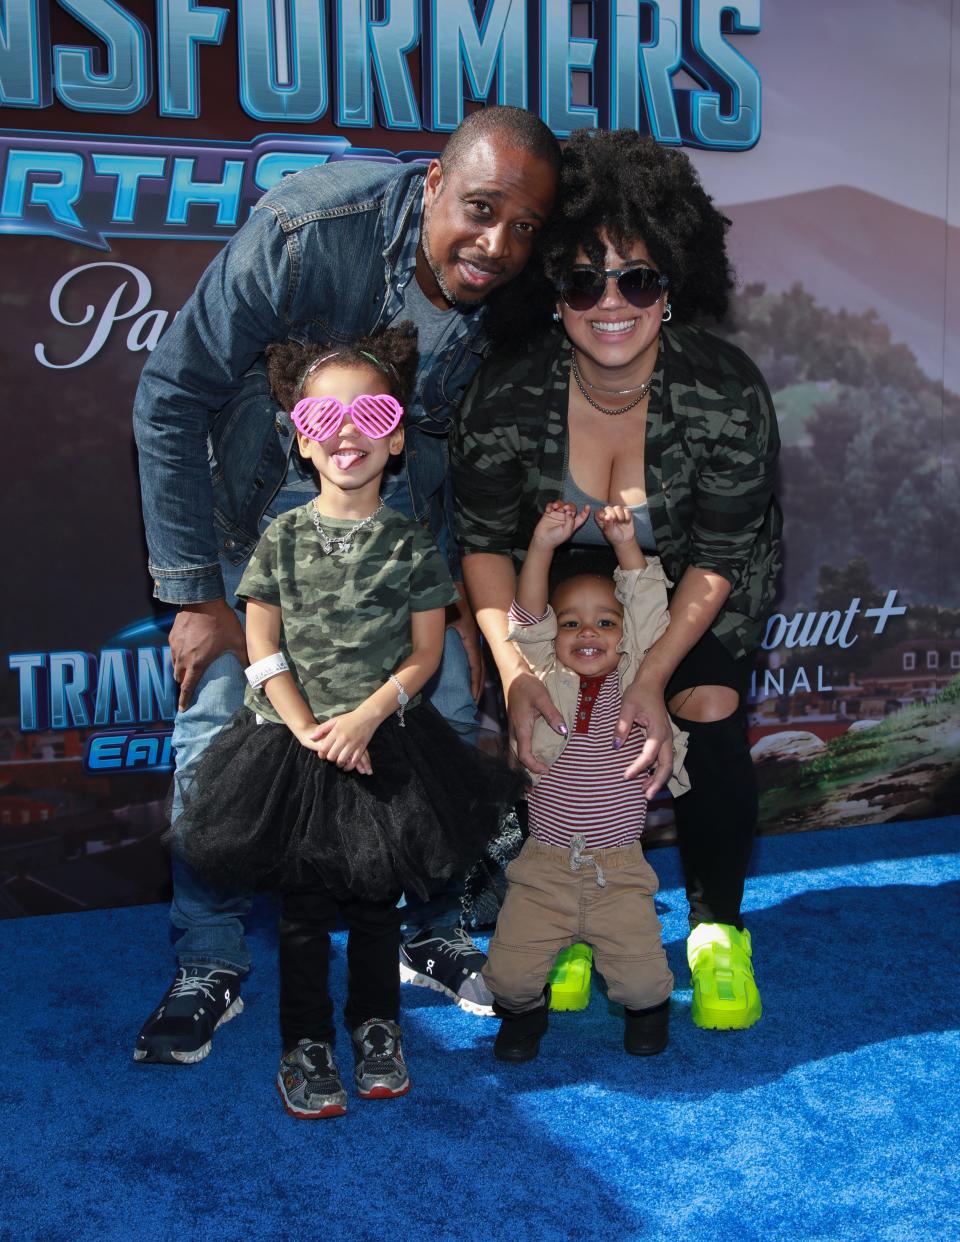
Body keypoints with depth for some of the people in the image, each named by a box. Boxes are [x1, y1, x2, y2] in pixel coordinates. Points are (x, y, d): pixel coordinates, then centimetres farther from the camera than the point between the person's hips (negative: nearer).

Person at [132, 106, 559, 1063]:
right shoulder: (307, 231, -31)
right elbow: (171, 398, -23)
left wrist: (466, 589, -5)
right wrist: (195, 593, -21)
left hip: (408, 497, 3)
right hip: (265, 492, -3)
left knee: (448, 708, -1)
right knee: (219, 708, -9)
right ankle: (209, 965, 8)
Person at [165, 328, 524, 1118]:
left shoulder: (411, 545, -4)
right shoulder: (283, 538, -3)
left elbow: (425, 652, -4)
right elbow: (264, 648, -3)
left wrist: (365, 718, -16)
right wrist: (308, 730, -13)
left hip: (387, 745, 0)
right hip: (293, 743, 0)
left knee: (377, 897, 12)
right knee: (304, 904, 8)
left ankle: (376, 1024, 32)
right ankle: (306, 1041, 24)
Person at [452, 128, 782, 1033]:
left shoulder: (728, 395, -30)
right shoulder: (508, 395, -27)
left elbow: (719, 560, -21)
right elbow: (485, 541, -15)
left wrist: (654, 677, -30)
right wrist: (515, 671, -27)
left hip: (701, 590, -1)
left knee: (707, 725, -20)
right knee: (553, 737, -15)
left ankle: (717, 929, 7)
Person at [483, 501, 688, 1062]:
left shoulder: (634, 681, 4)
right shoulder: (546, 684, 2)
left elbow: (650, 614, -6)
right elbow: (528, 622, -11)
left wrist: (627, 545, -17)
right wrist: (544, 545, -22)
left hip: (620, 872, 0)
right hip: (545, 868, 0)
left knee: (641, 979, -8)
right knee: (509, 974, -7)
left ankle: (649, 1003, 29)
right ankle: (525, 1007, 29)